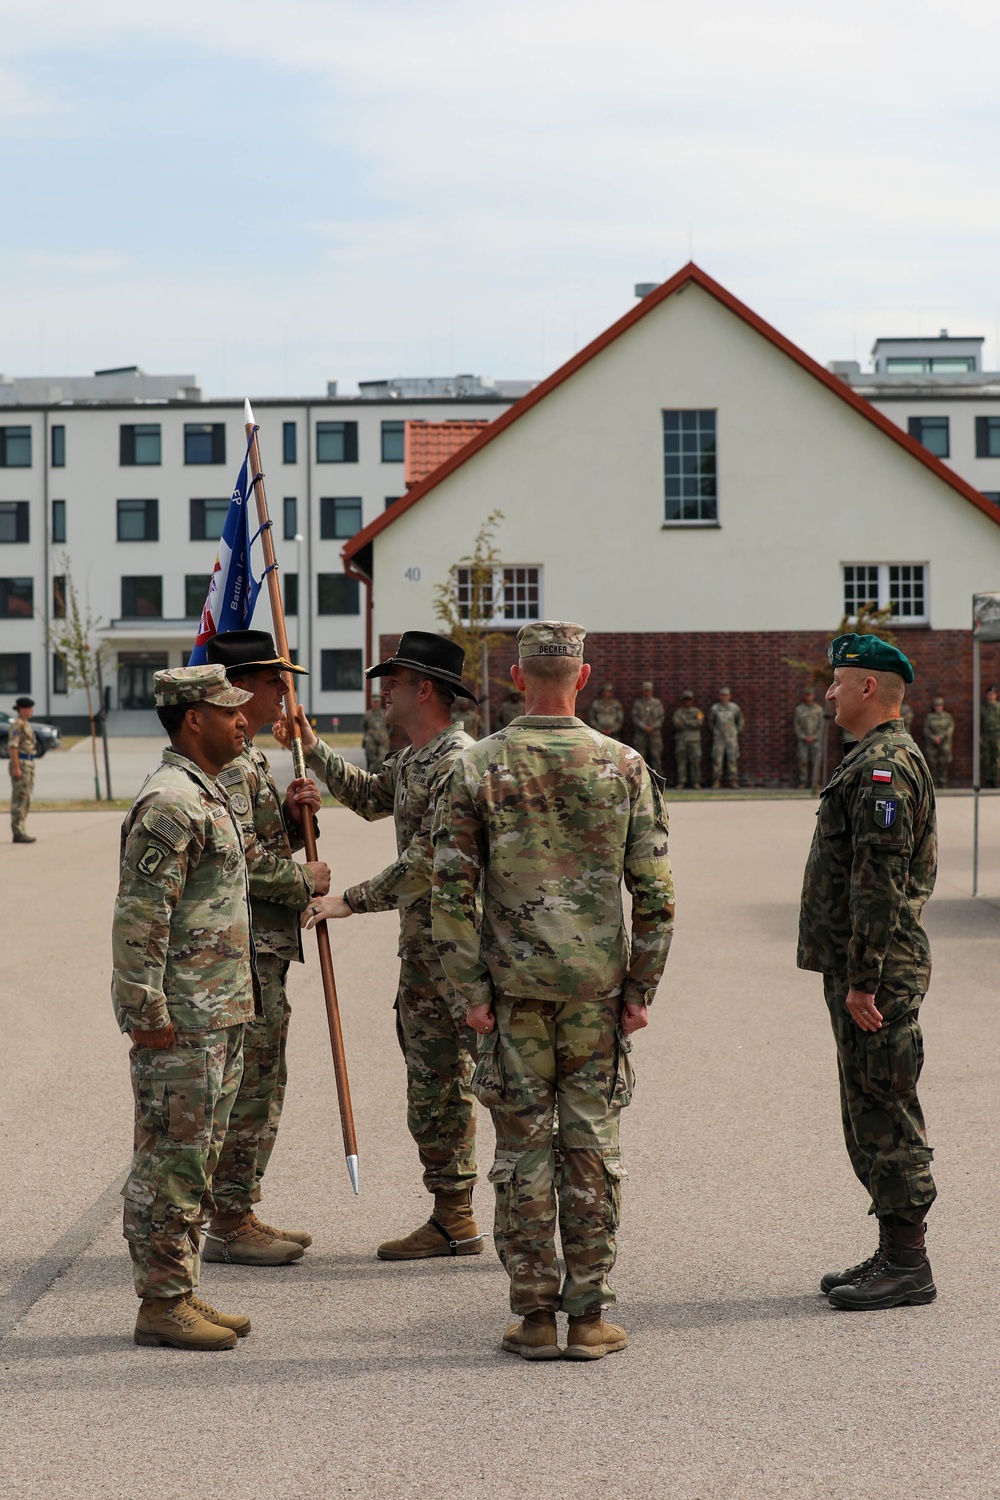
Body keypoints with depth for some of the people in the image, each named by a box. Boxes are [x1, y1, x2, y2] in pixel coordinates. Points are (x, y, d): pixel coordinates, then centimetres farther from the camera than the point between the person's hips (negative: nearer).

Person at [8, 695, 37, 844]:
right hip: (20, 765, -10)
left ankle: (20, 832, 12)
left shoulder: (25, 724, 18)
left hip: (27, 766, 10)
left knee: (25, 800, 9)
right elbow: (12, 746, -20)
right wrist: (16, 768, -23)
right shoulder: (17, 724, -14)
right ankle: (17, 834, -7)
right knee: (19, 799, -8)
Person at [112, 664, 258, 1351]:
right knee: (170, 1161, -3)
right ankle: (161, 1304, 3)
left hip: (221, 1016, 10)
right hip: (181, 1022, -10)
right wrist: (147, 1012, -21)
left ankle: (182, 1293, 21)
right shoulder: (169, 803, -16)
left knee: (199, 1161, 14)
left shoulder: (210, 794, 16)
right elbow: (139, 917, -20)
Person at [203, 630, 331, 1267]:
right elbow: (242, 858, -24)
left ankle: (241, 1212, 22)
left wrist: (294, 813, 5)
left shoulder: (249, 758, 18)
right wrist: (307, 880, -11)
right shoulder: (228, 762, -16)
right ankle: (229, 1225, 2)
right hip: (246, 950, -11)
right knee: (250, 1084, -5)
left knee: (259, 1083, 15)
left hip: (263, 950, 11)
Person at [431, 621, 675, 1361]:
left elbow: (452, 891, -6)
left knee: (523, 1149, 6)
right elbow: (655, 892, -1)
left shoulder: (477, 767, -4)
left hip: (515, 988, -1)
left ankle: (535, 1316, 10)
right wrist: (641, 987, 6)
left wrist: (473, 989, 0)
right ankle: (589, 1315, 11)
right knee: (593, 1147, 7)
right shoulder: (625, 766, -1)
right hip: (599, 986, 1)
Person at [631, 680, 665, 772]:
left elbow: (661, 717, 3)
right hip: (641, 734, 0)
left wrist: (652, 728, -10)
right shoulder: (637, 703, 5)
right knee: (641, 757, -1)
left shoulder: (657, 703, 7)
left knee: (656, 756, -4)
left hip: (655, 733, 0)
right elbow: (635, 718, -1)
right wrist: (645, 728, -13)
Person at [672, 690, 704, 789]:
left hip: (694, 740, 0)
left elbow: (699, 723, -8)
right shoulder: (678, 712, 9)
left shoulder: (697, 712, 9)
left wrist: (685, 722, -8)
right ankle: (681, 782, -2)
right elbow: (677, 724, -6)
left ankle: (696, 783, -3)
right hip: (681, 740, 0)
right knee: (681, 761, -4)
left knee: (695, 761, -5)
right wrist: (691, 724, -13)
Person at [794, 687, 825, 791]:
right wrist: (804, 737, -7)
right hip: (803, 739, 0)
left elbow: (821, 725, 5)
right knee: (803, 761, -9)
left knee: (815, 761, -6)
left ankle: (815, 784, -5)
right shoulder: (799, 709, 4)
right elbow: (796, 725, 3)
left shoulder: (819, 709, 5)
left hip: (815, 739, 0)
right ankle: (803, 781, -3)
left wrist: (814, 737, -7)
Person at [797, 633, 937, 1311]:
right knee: (871, 1113, 14)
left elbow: (880, 881, -22)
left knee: (885, 1113, -6)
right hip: (866, 969, 11)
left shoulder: (885, 765, -16)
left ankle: (908, 1266, -1)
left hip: (877, 974, -11)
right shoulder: (881, 759, 18)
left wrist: (862, 978, -22)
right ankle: (894, 1254, 21)